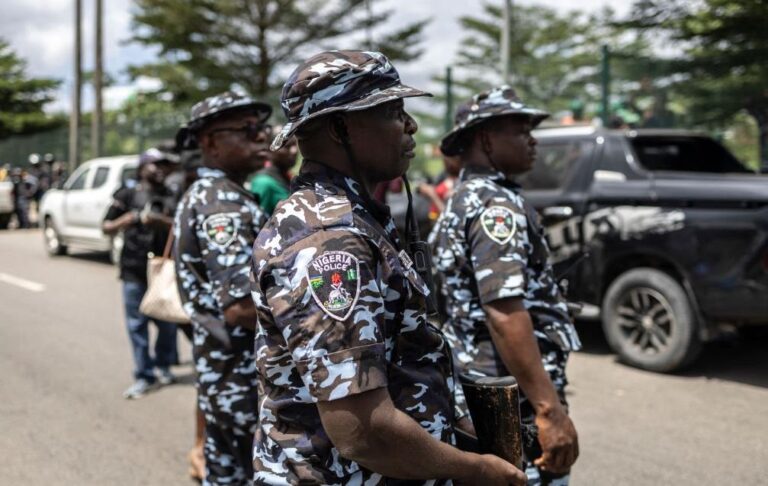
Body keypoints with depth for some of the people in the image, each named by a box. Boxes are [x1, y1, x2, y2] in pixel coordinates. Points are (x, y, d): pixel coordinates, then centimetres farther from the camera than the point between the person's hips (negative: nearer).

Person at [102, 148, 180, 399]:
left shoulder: (171, 198, 11)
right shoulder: (127, 194, 5)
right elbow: (106, 227, 7)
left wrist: (159, 221, -14)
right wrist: (124, 221, -12)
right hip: (134, 270, -1)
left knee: (166, 322, 7)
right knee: (137, 324, 0)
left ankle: (163, 365, 27)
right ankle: (144, 375, 8)